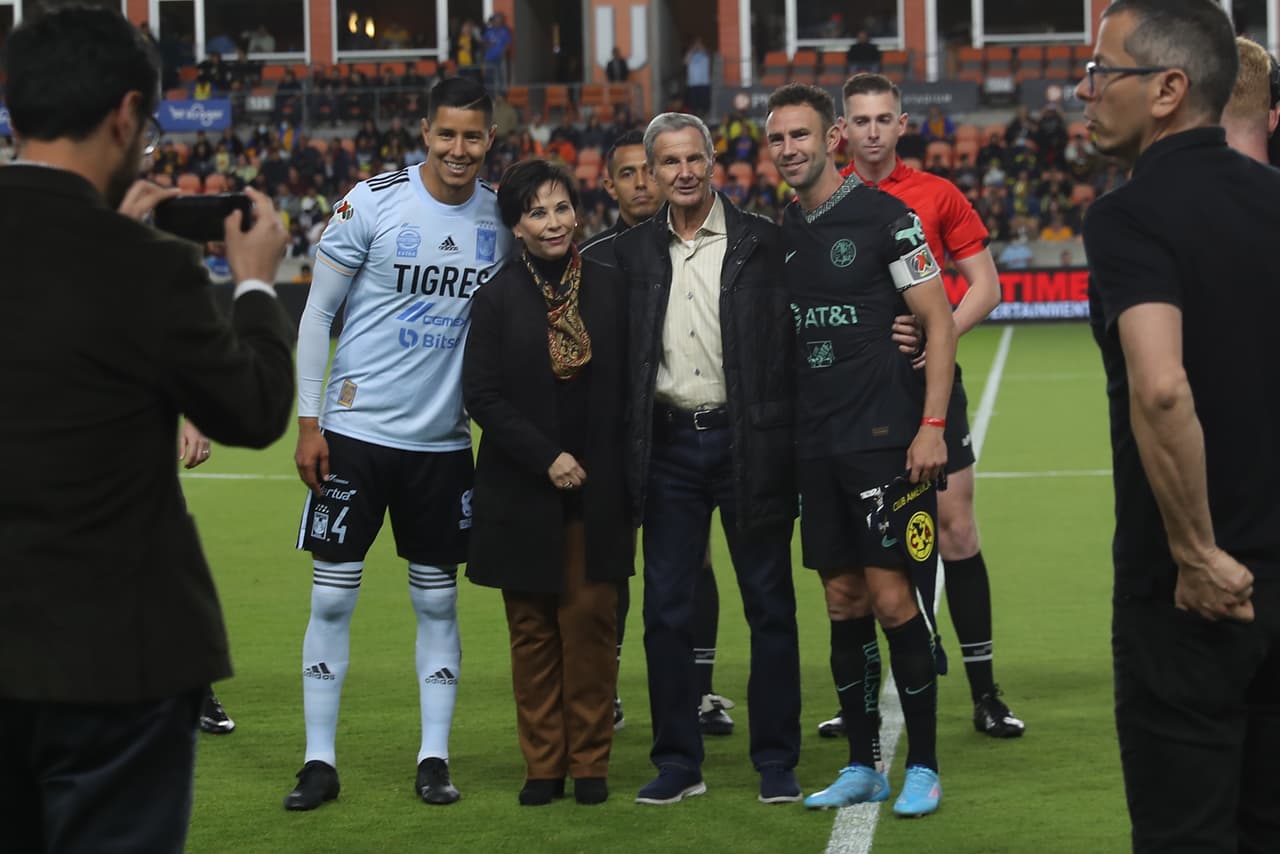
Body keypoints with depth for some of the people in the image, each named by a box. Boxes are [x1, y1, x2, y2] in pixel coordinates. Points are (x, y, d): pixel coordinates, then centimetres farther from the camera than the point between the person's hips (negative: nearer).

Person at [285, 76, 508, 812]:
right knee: (333, 597, 0)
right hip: (357, 430, -3)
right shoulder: (373, 203, -7)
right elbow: (317, 312, -3)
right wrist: (309, 421, -7)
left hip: (444, 440, 3)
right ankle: (321, 761, 8)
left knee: (438, 600, 7)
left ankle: (435, 758, 14)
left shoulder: (502, 216, 2)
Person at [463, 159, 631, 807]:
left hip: (596, 490, 1)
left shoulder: (610, 287, 6)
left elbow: (630, 386, 8)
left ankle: (589, 762, 7)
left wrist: (624, 470, 1)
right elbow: (481, 394, -4)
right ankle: (543, 764, 12)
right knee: (533, 630, 4)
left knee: (590, 623, -3)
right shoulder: (498, 298, 1)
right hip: (524, 492, -1)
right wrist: (547, 457, -10)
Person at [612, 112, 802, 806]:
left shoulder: (761, 242, 0)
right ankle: (677, 762, 14)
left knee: (769, 605, 3)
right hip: (669, 443, 3)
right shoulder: (633, 252, 8)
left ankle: (775, 761, 12)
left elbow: (791, 341, -1)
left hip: (748, 442, -2)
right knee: (666, 610, 4)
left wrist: (787, 444, -7)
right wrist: (626, 454, 0)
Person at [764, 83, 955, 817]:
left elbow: (940, 320, -7)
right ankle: (863, 766, 17)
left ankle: (924, 768, 4)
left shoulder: (883, 216, -6)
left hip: (885, 439, -5)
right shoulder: (780, 233, 12)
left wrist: (932, 425, -14)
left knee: (892, 600, -6)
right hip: (816, 447, 6)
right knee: (844, 604, 8)